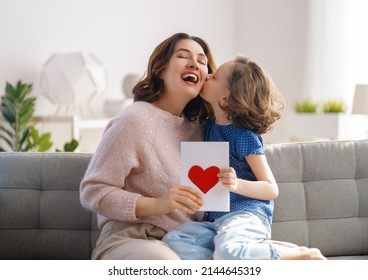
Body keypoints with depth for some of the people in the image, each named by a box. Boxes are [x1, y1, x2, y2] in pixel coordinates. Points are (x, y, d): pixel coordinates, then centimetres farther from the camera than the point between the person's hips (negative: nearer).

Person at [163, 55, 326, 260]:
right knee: (172, 241, -19)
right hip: (217, 220, 7)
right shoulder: (210, 126, 15)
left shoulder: (245, 136, -8)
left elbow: (272, 189, -9)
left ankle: (301, 255, -16)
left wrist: (237, 184, -26)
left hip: (248, 214, -7)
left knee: (227, 252, -38)